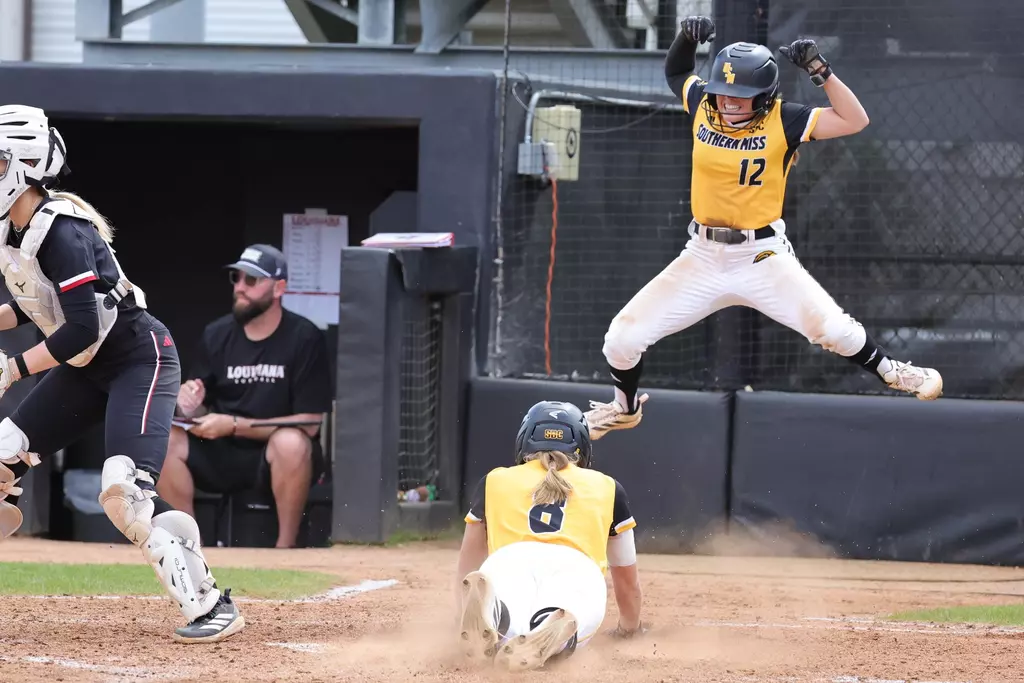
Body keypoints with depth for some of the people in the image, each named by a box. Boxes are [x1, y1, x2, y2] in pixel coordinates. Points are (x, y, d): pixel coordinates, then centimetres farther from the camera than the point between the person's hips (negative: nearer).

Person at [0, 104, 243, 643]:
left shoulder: (60, 231, -25)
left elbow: (83, 329, -29)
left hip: (140, 360, -10)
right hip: (88, 370, 10)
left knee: (123, 492, -24)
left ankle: (211, 607, -17)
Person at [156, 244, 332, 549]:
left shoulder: (304, 338, -10)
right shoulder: (217, 334, 3)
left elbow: (309, 423, -14)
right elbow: (203, 415, 8)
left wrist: (234, 425, -19)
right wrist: (191, 407, -18)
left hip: (276, 456, -4)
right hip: (222, 455, 4)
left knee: (291, 443, -37)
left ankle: (285, 548, -23)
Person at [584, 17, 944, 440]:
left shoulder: (782, 121, -12)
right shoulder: (703, 106, -2)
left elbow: (854, 120, -19)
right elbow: (675, 71, 19)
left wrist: (820, 71, -26)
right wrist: (687, 38, -1)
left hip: (763, 257, -3)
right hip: (703, 258, 3)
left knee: (830, 327, -22)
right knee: (622, 339, -3)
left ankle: (890, 373, 7)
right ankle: (624, 408, 27)